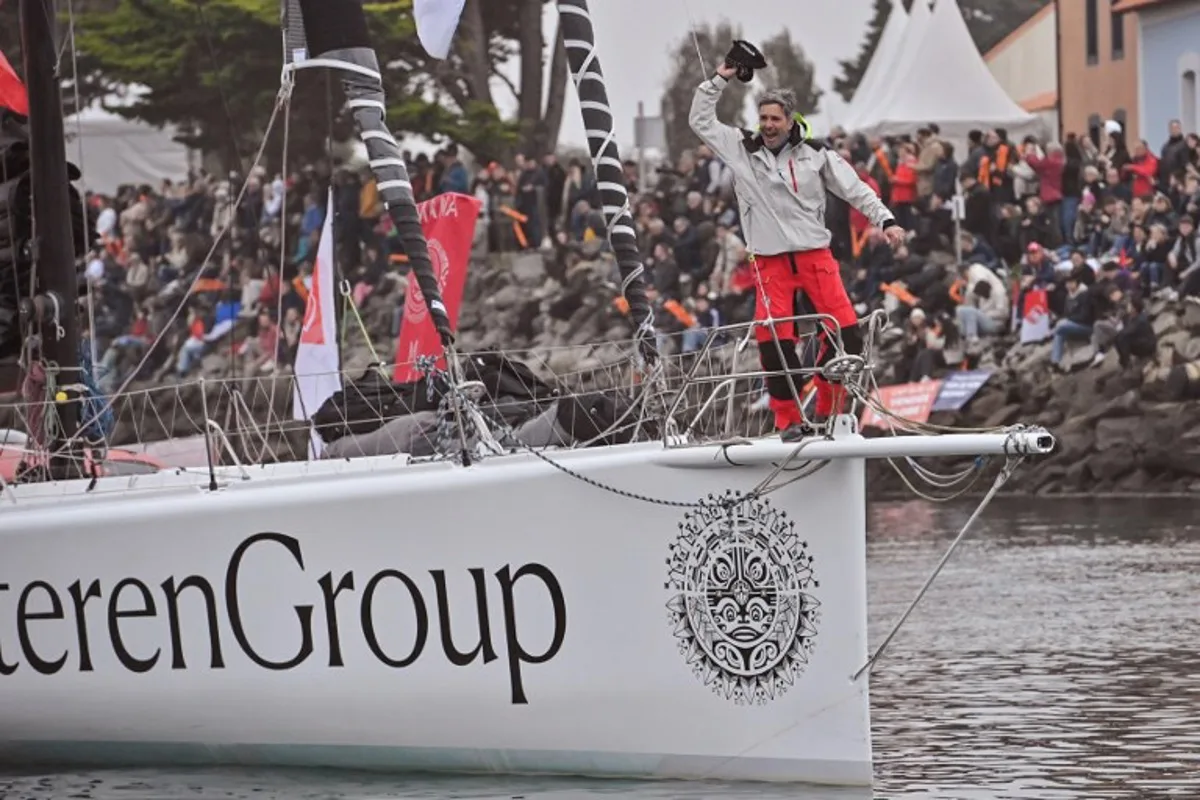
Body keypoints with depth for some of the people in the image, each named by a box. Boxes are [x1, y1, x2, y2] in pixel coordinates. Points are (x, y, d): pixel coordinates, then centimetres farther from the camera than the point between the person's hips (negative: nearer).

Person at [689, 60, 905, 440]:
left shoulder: (814, 155, 4)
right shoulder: (742, 149, 6)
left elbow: (856, 190, 6)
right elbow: (701, 121, 9)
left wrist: (885, 220, -5)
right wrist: (719, 79, 3)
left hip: (814, 254, 0)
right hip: (770, 262, 0)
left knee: (846, 331, -9)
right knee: (773, 340, -10)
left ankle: (828, 410, 7)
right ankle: (789, 420, 1)